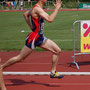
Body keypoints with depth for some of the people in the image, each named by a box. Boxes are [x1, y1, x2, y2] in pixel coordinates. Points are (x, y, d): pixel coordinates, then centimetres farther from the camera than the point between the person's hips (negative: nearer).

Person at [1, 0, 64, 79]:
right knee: (20, 58, 1)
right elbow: (50, 19, -33)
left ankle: (53, 72, 11)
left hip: (40, 37, 9)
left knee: (57, 51, 3)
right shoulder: (37, 9, -21)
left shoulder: (38, 8, 9)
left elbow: (25, 14, 26)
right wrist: (57, 8, -26)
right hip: (33, 38, -9)